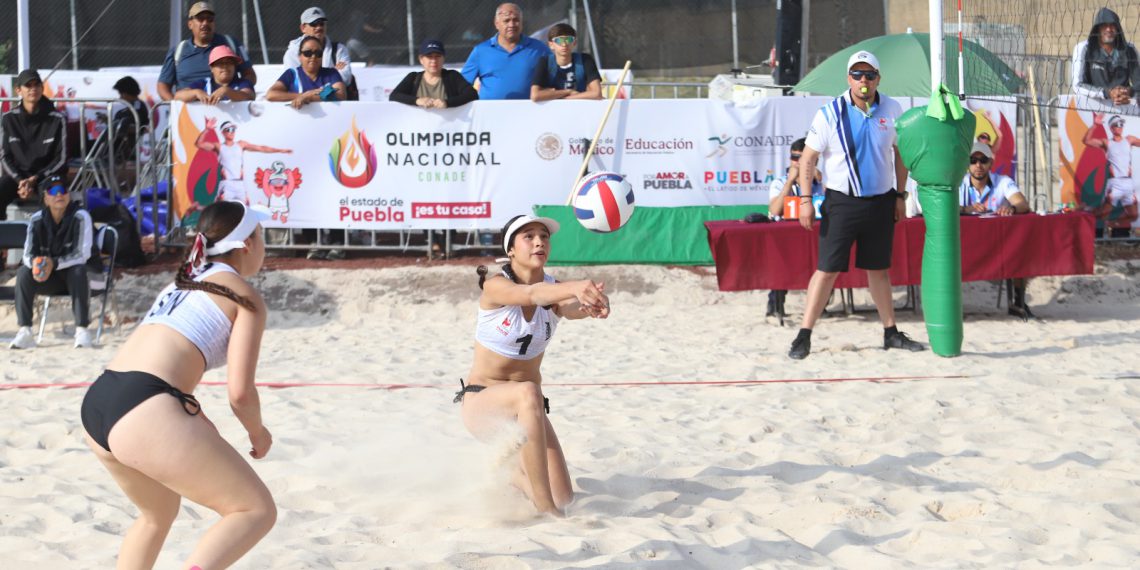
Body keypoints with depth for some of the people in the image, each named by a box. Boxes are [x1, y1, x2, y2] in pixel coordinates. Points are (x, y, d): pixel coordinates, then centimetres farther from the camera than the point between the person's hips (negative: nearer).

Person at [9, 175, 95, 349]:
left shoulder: (80, 217, -14)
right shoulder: (37, 220, -3)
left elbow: (83, 254, -21)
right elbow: (28, 253, -7)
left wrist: (54, 263, -35)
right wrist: (35, 263, -33)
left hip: (75, 274, -4)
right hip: (49, 280, 4)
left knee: (79, 271, -36)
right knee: (23, 272, -22)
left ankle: (82, 330, -36)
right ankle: (25, 332, -26)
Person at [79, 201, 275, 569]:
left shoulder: (182, 283, 27)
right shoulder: (245, 297, 4)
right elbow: (240, 391, -4)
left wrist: (196, 422, 31)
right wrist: (258, 433, 15)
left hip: (96, 404, 9)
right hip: (145, 413, -9)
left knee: (159, 514, 31)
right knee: (257, 510, -1)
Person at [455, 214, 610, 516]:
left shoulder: (555, 290, -6)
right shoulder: (495, 286, -17)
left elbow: (573, 308, -31)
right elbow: (529, 294, -40)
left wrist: (591, 304, -57)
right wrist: (575, 286, -61)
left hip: (525, 408, 5)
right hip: (481, 400, -5)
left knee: (563, 498, -6)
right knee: (528, 393, -40)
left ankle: (515, 476, 28)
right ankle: (547, 512, -36)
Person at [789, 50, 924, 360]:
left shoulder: (891, 110, 2)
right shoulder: (830, 114, -9)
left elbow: (900, 152, 14)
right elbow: (808, 157, -4)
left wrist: (900, 195, 11)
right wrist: (805, 200, -11)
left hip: (881, 202, 3)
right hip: (842, 202, -3)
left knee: (879, 268, 12)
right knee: (827, 270, -5)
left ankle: (891, 332, 21)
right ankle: (804, 335, -1)